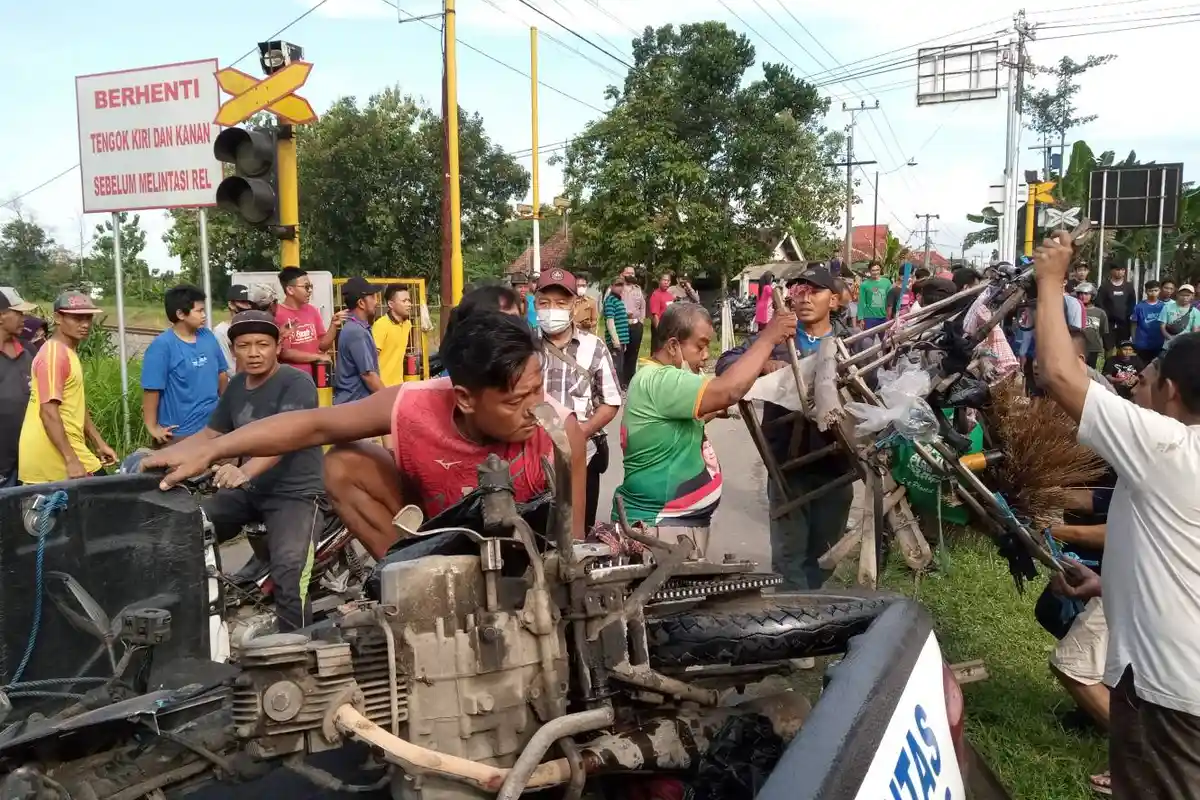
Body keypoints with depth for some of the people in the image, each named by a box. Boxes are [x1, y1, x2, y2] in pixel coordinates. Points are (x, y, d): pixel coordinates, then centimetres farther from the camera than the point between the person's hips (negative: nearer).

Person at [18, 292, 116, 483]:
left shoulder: (67, 353, 16)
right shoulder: (53, 354, -15)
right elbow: (49, 412, -23)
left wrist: (100, 444, 21)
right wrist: (71, 460, -26)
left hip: (60, 450, 10)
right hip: (53, 456, -10)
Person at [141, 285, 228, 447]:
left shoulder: (208, 336, 2)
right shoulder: (162, 345, -17)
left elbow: (221, 373, 13)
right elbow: (151, 389, -17)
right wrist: (152, 427, -16)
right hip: (179, 433, -6)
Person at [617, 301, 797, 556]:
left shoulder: (658, 377, 13)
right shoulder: (658, 381, -21)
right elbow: (727, 390, -32)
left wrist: (710, 413, 9)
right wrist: (768, 337, -24)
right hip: (661, 525, -10)